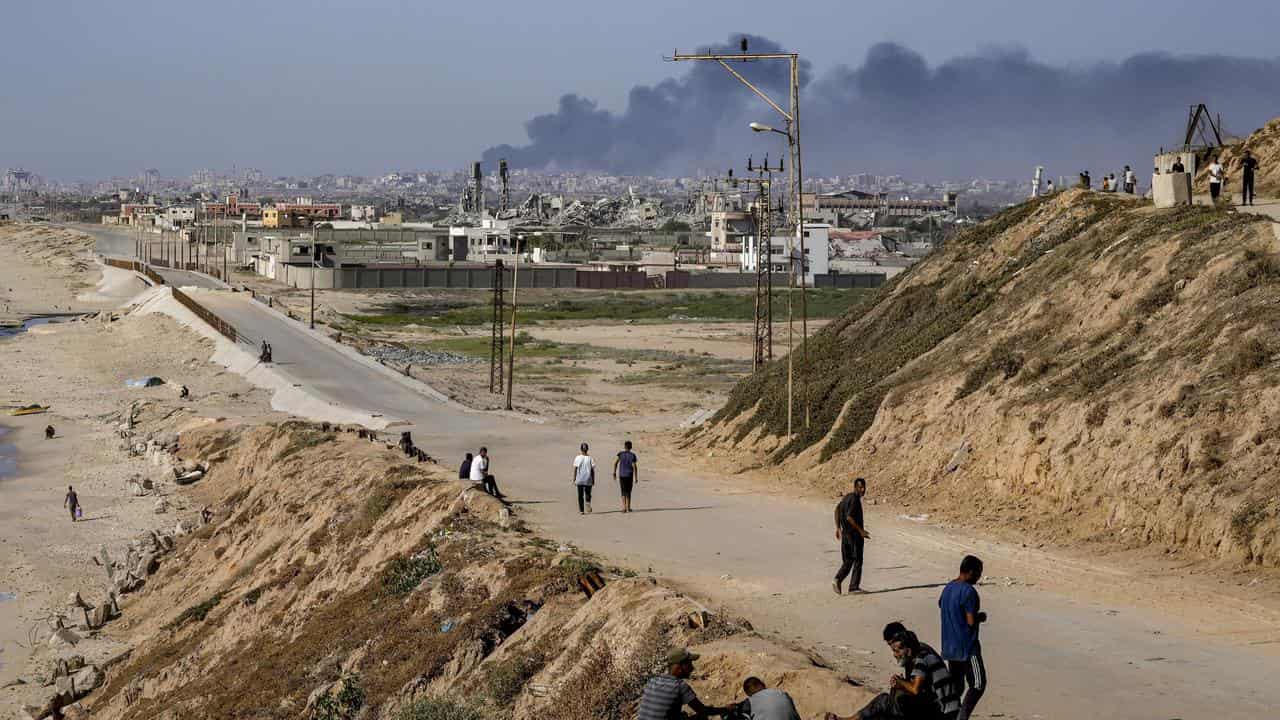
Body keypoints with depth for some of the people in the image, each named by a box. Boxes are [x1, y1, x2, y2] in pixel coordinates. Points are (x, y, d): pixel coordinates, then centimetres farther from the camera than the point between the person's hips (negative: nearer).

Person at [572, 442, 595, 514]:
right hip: (588, 480, 0)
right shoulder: (590, 458, -4)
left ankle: (581, 510, 5)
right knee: (588, 494, 13)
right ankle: (588, 508, -7)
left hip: (579, 480, 0)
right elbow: (593, 470, -3)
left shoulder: (577, 458, -4)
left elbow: (575, 470, -4)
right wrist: (593, 480, 4)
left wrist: (574, 480, 2)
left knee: (580, 495, 7)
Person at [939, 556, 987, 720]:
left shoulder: (948, 588, 9)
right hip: (967, 648, -8)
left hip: (949, 647, 8)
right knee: (978, 684, -1)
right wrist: (981, 616, 2)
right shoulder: (969, 591, -17)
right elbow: (971, 621, -20)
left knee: (955, 685, 12)